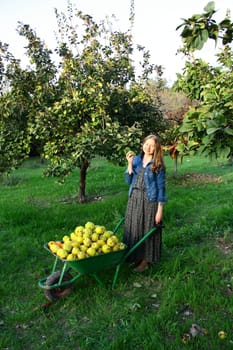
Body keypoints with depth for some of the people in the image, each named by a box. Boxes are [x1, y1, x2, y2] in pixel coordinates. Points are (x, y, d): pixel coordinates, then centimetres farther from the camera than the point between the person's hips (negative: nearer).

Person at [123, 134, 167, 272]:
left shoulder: (158, 165, -8)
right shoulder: (137, 159, 5)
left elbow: (161, 188, -8)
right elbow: (129, 181, 4)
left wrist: (160, 209, -11)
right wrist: (130, 164, -9)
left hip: (149, 201, -5)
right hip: (134, 199, 5)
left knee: (147, 230, 6)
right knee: (133, 229, 12)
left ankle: (145, 261, 21)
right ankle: (134, 257, 30)